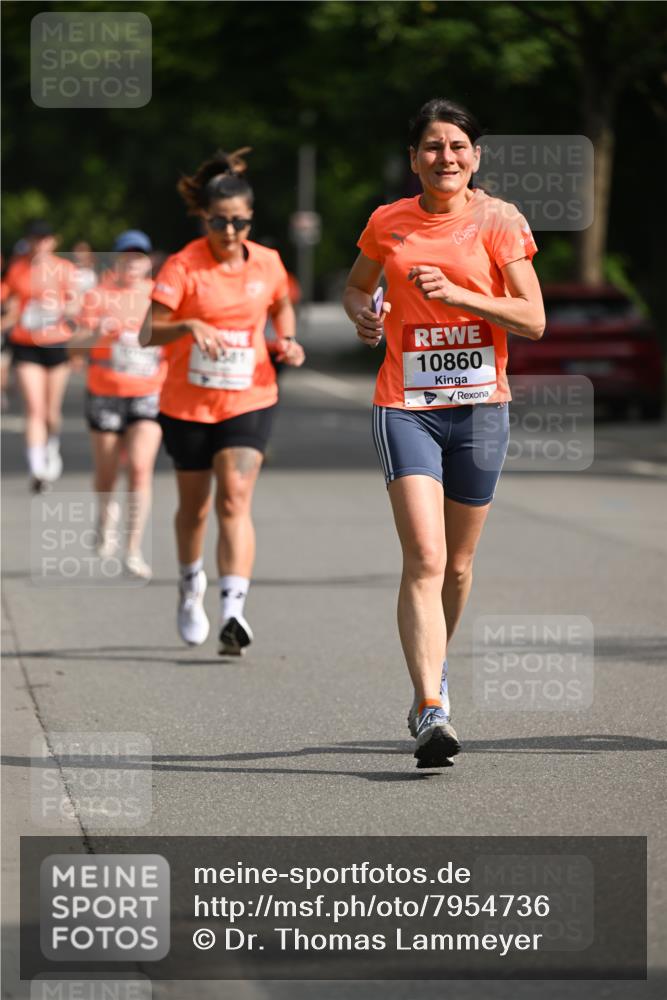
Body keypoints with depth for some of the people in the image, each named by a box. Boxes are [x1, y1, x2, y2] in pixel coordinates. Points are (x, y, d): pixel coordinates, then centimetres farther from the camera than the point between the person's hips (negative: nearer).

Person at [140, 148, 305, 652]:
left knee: (235, 500, -16)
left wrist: (288, 341, 1)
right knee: (194, 506, 14)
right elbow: (148, 333, -20)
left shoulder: (267, 263, -2)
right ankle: (191, 585, 42)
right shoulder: (183, 266, -13)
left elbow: (282, 306, 20)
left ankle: (234, 608, -25)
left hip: (249, 400, 0)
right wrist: (190, 326, -38)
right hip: (188, 405, 0)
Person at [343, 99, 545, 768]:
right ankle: (431, 711, -22)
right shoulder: (388, 224, 4)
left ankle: (434, 669, 39)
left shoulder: (498, 221, 0)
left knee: (457, 565, 12)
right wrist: (362, 313, 0)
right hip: (406, 406, -1)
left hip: (479, 405, 1)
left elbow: (533, 319, -4)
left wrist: (458, 294, -17)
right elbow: (356, 286, 23)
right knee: (424, 559, -16)